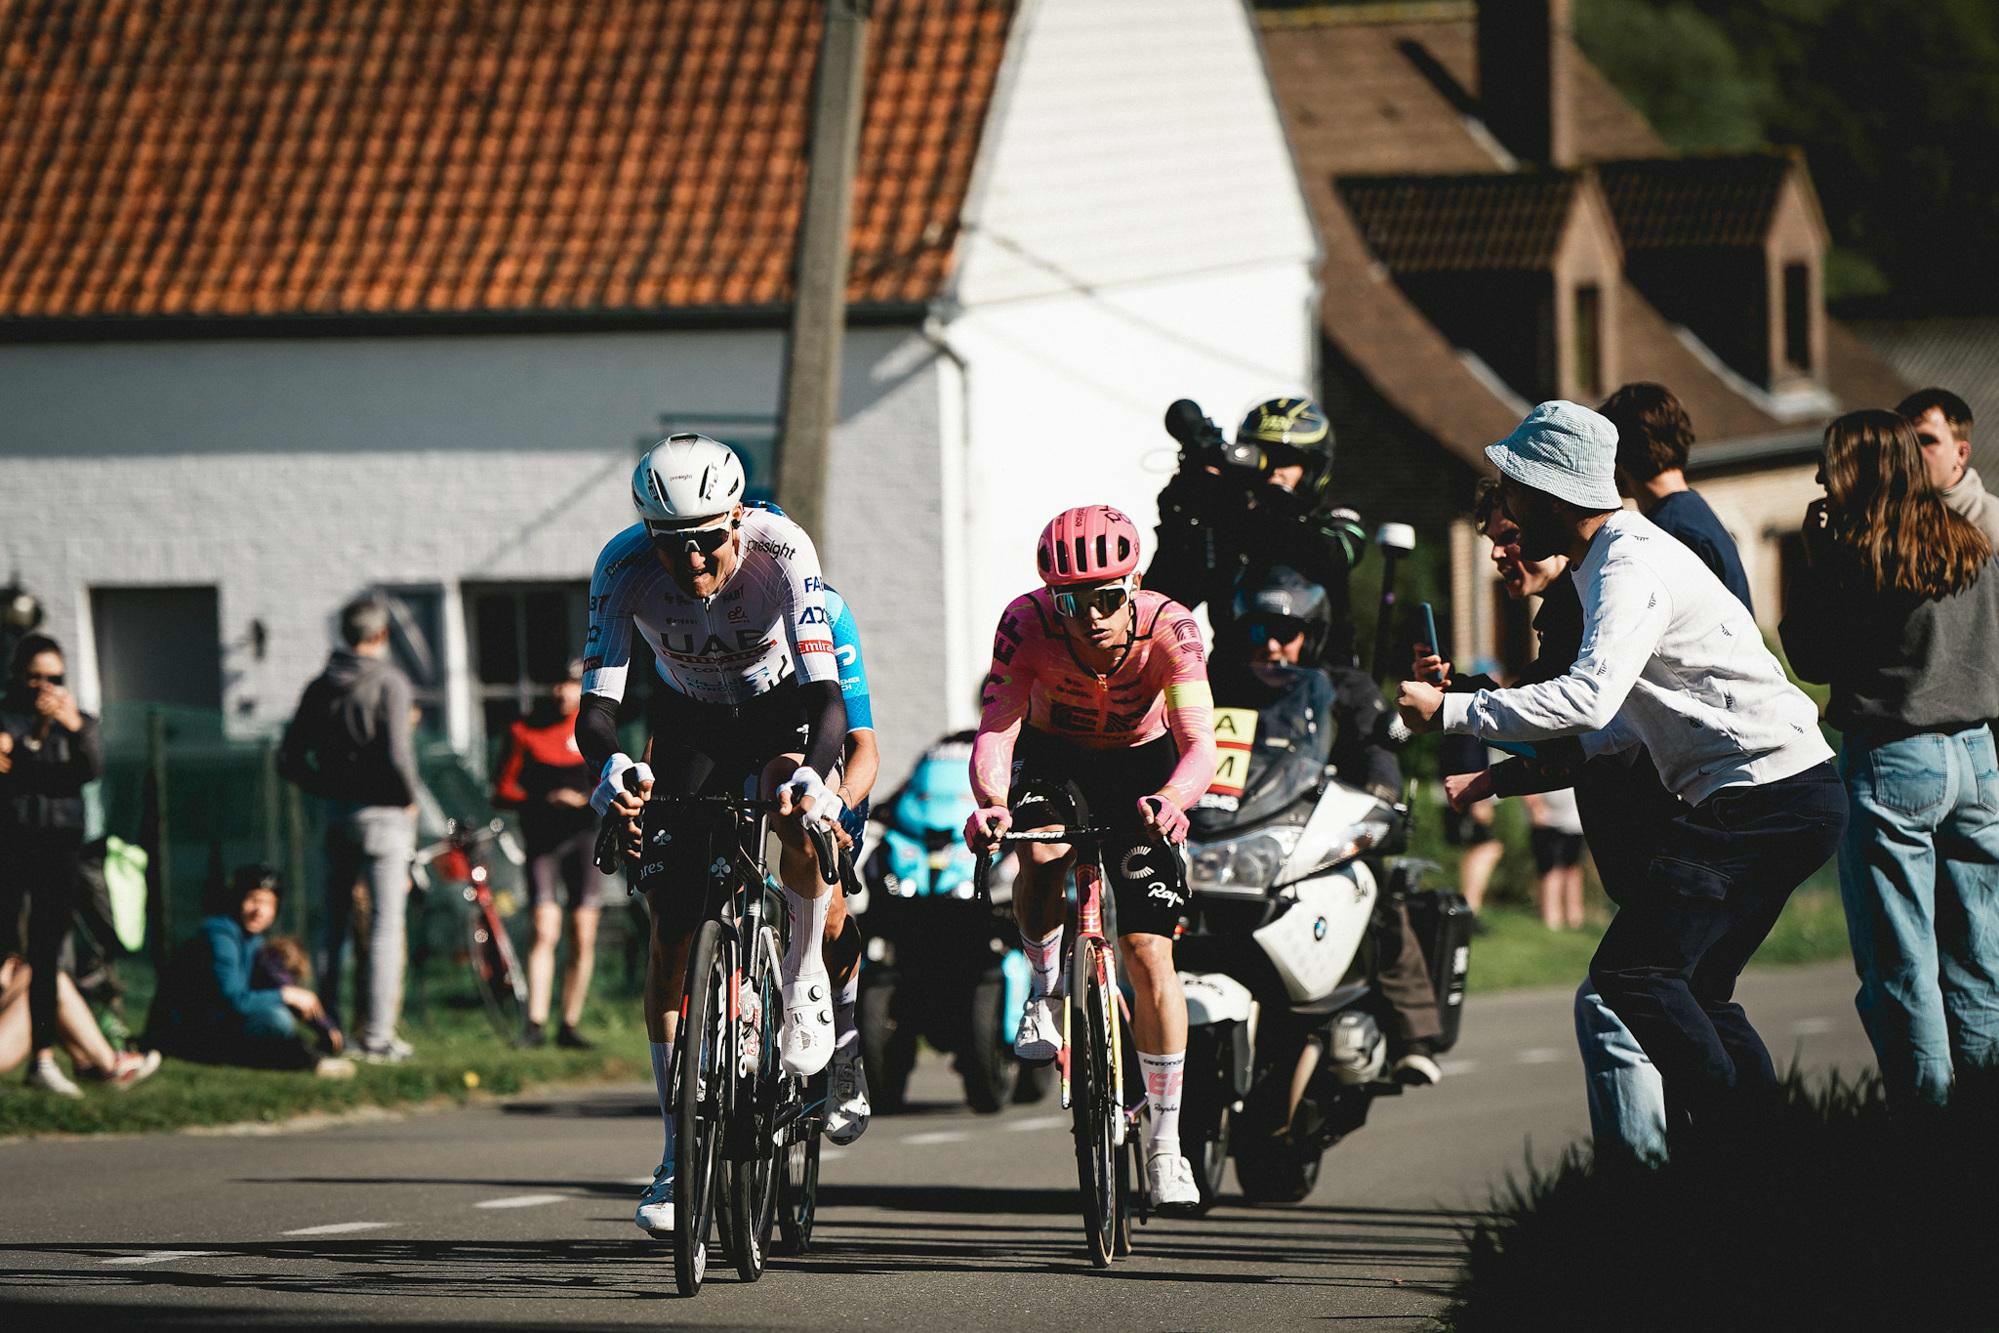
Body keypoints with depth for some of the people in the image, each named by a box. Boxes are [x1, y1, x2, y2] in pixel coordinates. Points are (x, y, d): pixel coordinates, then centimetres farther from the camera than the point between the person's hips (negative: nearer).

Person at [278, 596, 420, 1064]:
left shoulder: (320, 688, 8)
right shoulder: (389, 683, -11)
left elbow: (289, 758, 7)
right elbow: (396, 756, -20)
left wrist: (328, 788, 16)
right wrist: (409, 796, -3)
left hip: (337, 814, 6)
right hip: (382, 815, -6)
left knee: (334, 927, 12)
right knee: (386, 925, -3)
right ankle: (378, 1037, -7)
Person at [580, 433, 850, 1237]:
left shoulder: (781, 551, -34)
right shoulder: (625, 566, -29)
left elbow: (827, 695, -40)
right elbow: (596, 704, -33)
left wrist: (813, 776, -60)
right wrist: (609, 769, -56)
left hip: (781, 705, -2)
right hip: (689, 717, 2)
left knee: (801, 826, -35)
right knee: (672, 930, -7)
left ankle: (804, 983, -6)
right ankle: (679, 1149, 2)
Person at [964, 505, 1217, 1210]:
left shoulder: (1168, 627, -31)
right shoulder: (1027, 623, -30)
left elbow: (1200, 743, -40)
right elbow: (994, 731, -38)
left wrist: (1171, 799, -62)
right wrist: (990, 802, -59)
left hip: (1141, 764, 0)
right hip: (1053, 753, 0)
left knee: (1150, 951, -9)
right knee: (1039, 855, -35)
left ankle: (1165, 1146, 3)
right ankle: (1045, 989, -4)